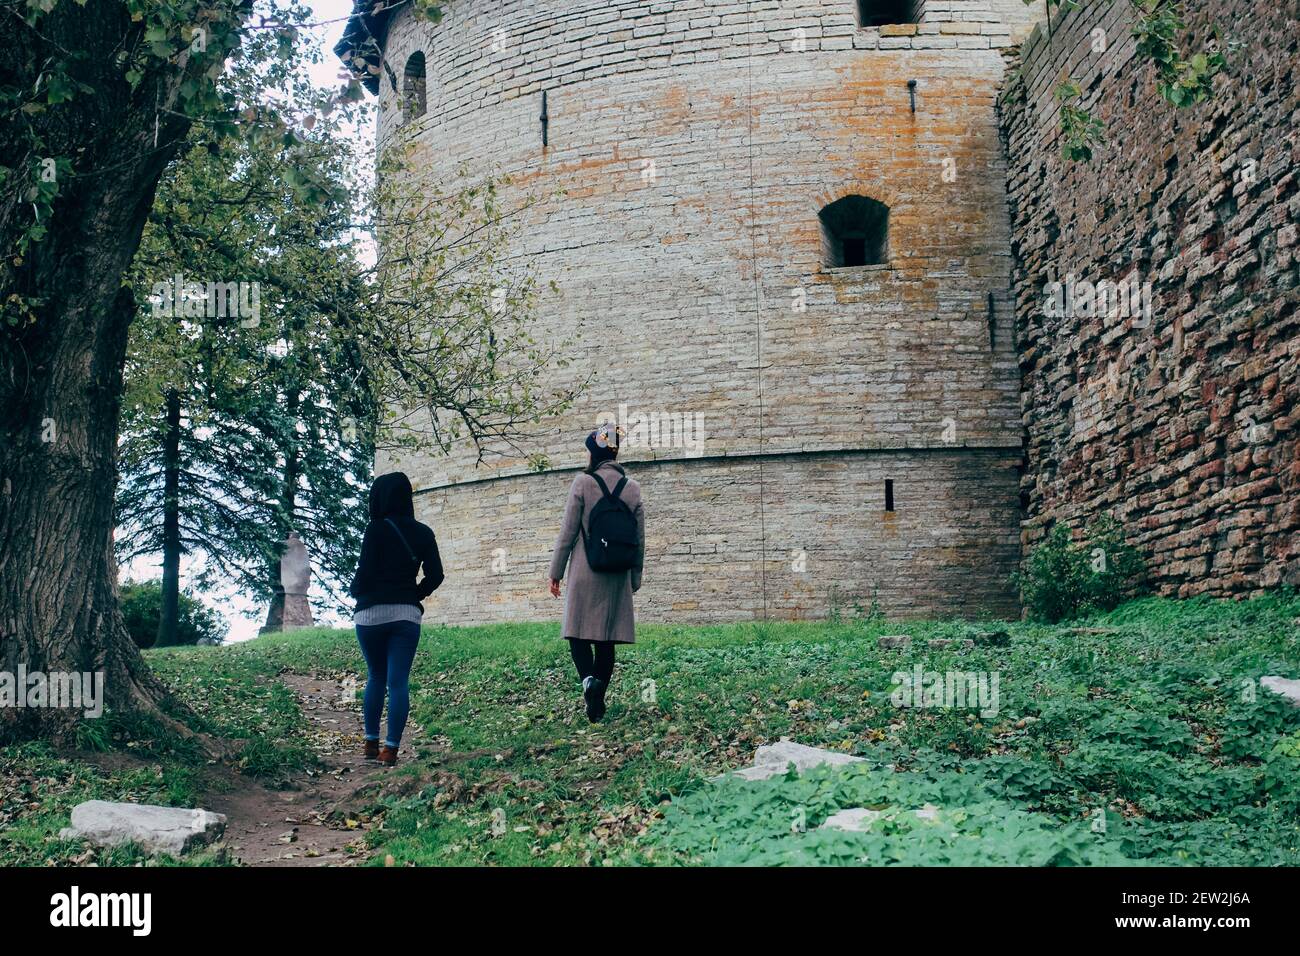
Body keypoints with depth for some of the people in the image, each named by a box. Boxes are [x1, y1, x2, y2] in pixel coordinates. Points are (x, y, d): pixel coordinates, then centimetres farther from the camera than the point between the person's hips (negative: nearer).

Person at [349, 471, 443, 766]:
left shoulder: (377, 529, -7)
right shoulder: (423, 533, 6)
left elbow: (365, 571, -9)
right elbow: (435, 575, 5)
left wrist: (355, 591, 11)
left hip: (372, 612, -2)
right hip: (407, 614, 2)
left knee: (376, 677, 15)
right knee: (399, 682, 0)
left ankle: (371, 743, 14)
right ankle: (391, 749, -6)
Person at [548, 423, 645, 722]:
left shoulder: (583, 482, -7)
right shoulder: (633, 488, 6)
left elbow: (568, 531, -6)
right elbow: (640, 540, 8)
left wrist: (556, 572, 1)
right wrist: (635, 580, 16)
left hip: (585, 574, -3)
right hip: (618, 578, 4)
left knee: (578, 633, 5)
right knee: (607, 639, 9)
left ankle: (588, 678, -21)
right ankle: (598, 699, 10)